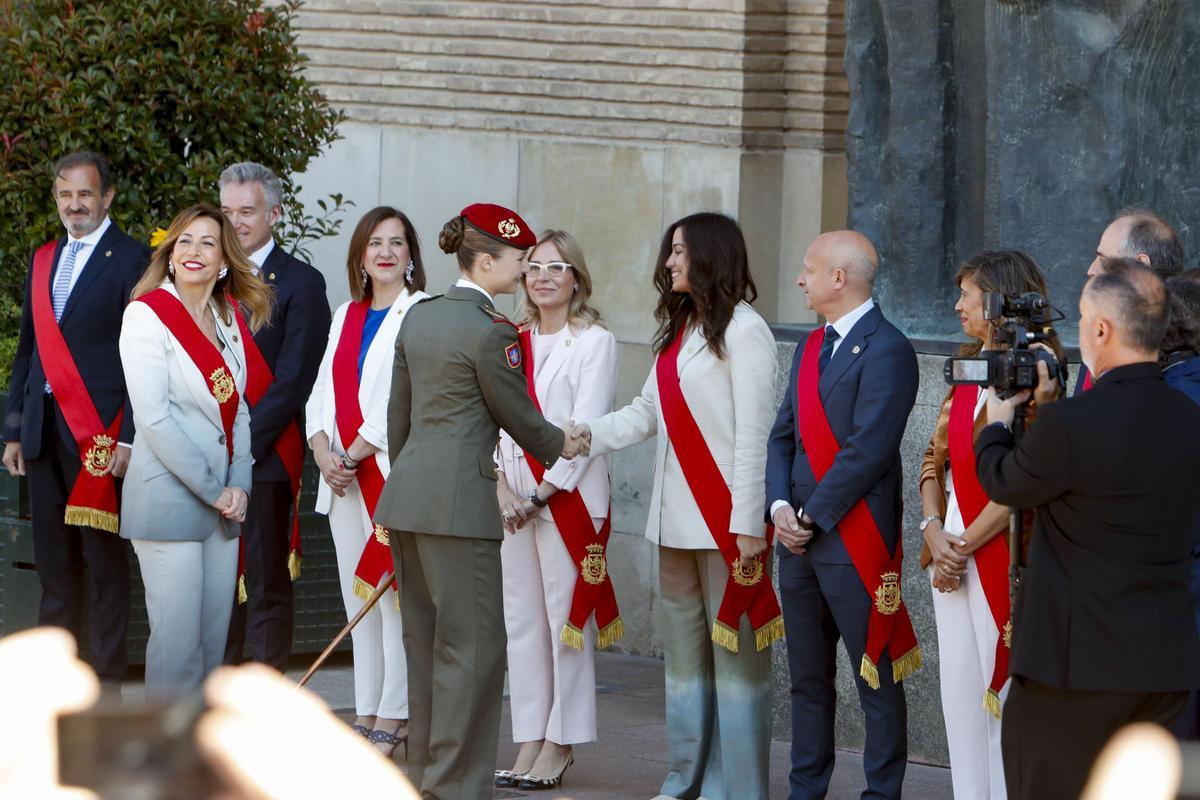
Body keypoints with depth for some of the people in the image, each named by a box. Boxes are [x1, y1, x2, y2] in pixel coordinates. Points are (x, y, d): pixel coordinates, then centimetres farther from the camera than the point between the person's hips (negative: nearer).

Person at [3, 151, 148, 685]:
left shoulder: (132, 260, -4)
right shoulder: (43, 260, 17)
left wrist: (127, 438, -14)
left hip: (99, 432, -6)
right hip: (45, 432, 6)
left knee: (104, 559, -3)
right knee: (53, 559, 8)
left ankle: (107, 680, 0)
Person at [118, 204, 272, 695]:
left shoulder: (228, 319, 13)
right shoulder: (147, 314, -6)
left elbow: (237, 410, 14)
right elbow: (153, 417, -13)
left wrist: (238, 485, -2)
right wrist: (213, 490, -13)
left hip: (221, 503, 6)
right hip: (169, 502, -6)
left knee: (213, 640, 6)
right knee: (176, 640, -8)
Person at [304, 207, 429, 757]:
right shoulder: (346, 316, 18)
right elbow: (323, 392, 16)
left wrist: (355, 453, -12)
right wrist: (324, 453, -1)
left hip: (394, 469, -7)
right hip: (344, 477, 7)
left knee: (394, 594, -8)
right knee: (357, 596, 8)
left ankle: (392, 721, -6)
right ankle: (366, 713, 13)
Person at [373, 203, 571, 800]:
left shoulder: (419, 318, 12)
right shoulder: (491, 331, -12)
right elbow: (518, 417, -3)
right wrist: (563, 449, 17)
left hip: (407, 492, 9)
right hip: (458, 498, -9)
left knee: (425, 639, 15)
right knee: (473, 642, -3)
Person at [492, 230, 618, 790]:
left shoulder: (594, 342, -4)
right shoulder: (515, 343, 13)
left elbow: (585, 426, -10)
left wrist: (543, 492, -13)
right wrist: (501, 483, -5)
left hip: (569, 497, -6)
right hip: (515, 499, 6)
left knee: (565, 620, -4)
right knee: (521, 621, 6)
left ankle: (560, 748, 1)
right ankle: (530, 743, 11)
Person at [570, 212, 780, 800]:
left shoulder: (742, 330, -8)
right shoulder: (678, 330, 18)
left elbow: (753, 433, -12)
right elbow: (646, 412, 17)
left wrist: (749, 525, -16)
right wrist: (589, 434, 1)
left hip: (725, 519, -9)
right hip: (677, 519, 9)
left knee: (734, 654, -4)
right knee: (684, 651, 12)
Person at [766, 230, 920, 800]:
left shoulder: (885, 350, -11)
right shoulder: (810, 348, 17)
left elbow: (868, 450, -17)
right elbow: (783, 436, 15)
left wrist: (813, 516, -14)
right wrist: (781, 507, -1)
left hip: (854, 541, -9)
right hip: (799, 539, 9)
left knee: (876, 679, -2)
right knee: (807, 678, 13)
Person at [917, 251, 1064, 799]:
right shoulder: (968, 368, 13)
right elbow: (936, 459, 12)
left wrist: (964, 546, -12)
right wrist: (935, 533, -4)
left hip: (1003, 554, -7)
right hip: (953, 553, 7)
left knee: (1002, 692, -4)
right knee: (960, 695, 10)